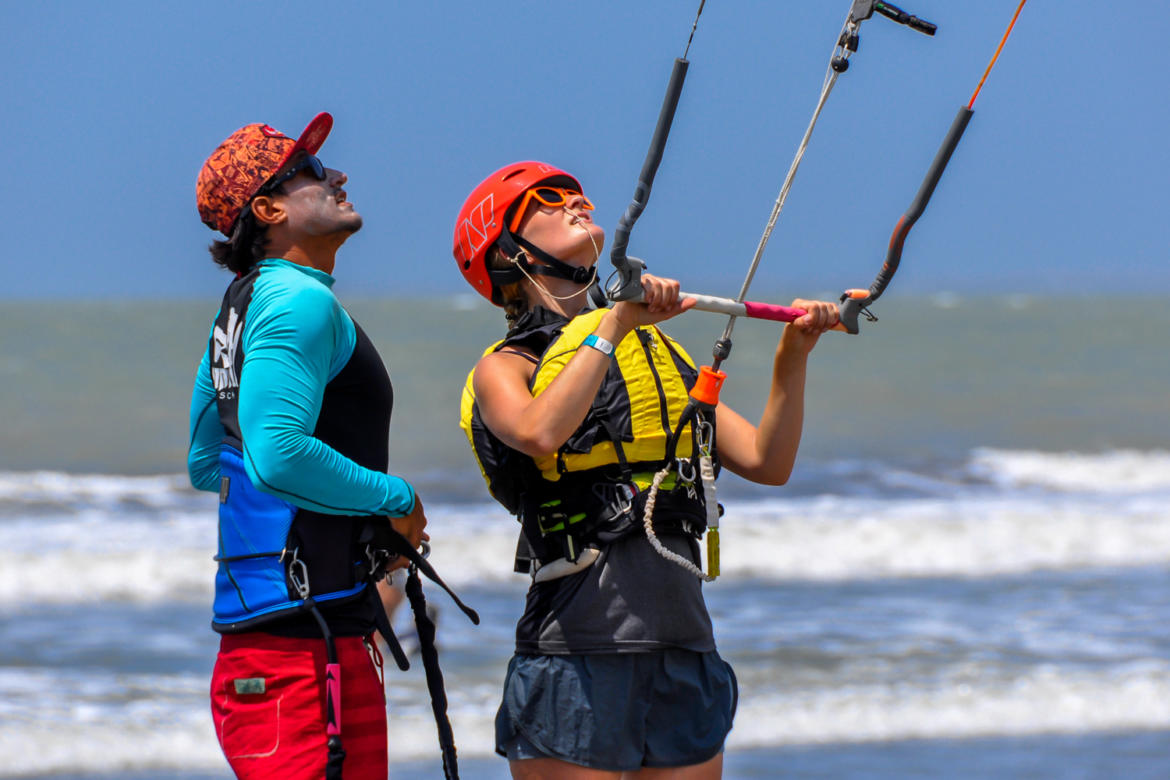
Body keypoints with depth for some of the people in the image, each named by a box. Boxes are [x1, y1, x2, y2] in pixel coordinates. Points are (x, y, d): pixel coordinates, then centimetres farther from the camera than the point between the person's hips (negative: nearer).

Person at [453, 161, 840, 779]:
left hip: (687, 652, 6)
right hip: (579, 653, -6)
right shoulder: (505, 368, 2)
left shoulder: (659, 353, 22)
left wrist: (792, 356, 4)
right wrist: (614, 325, -19)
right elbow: (539, 433, -22)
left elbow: (766, 462, 16)